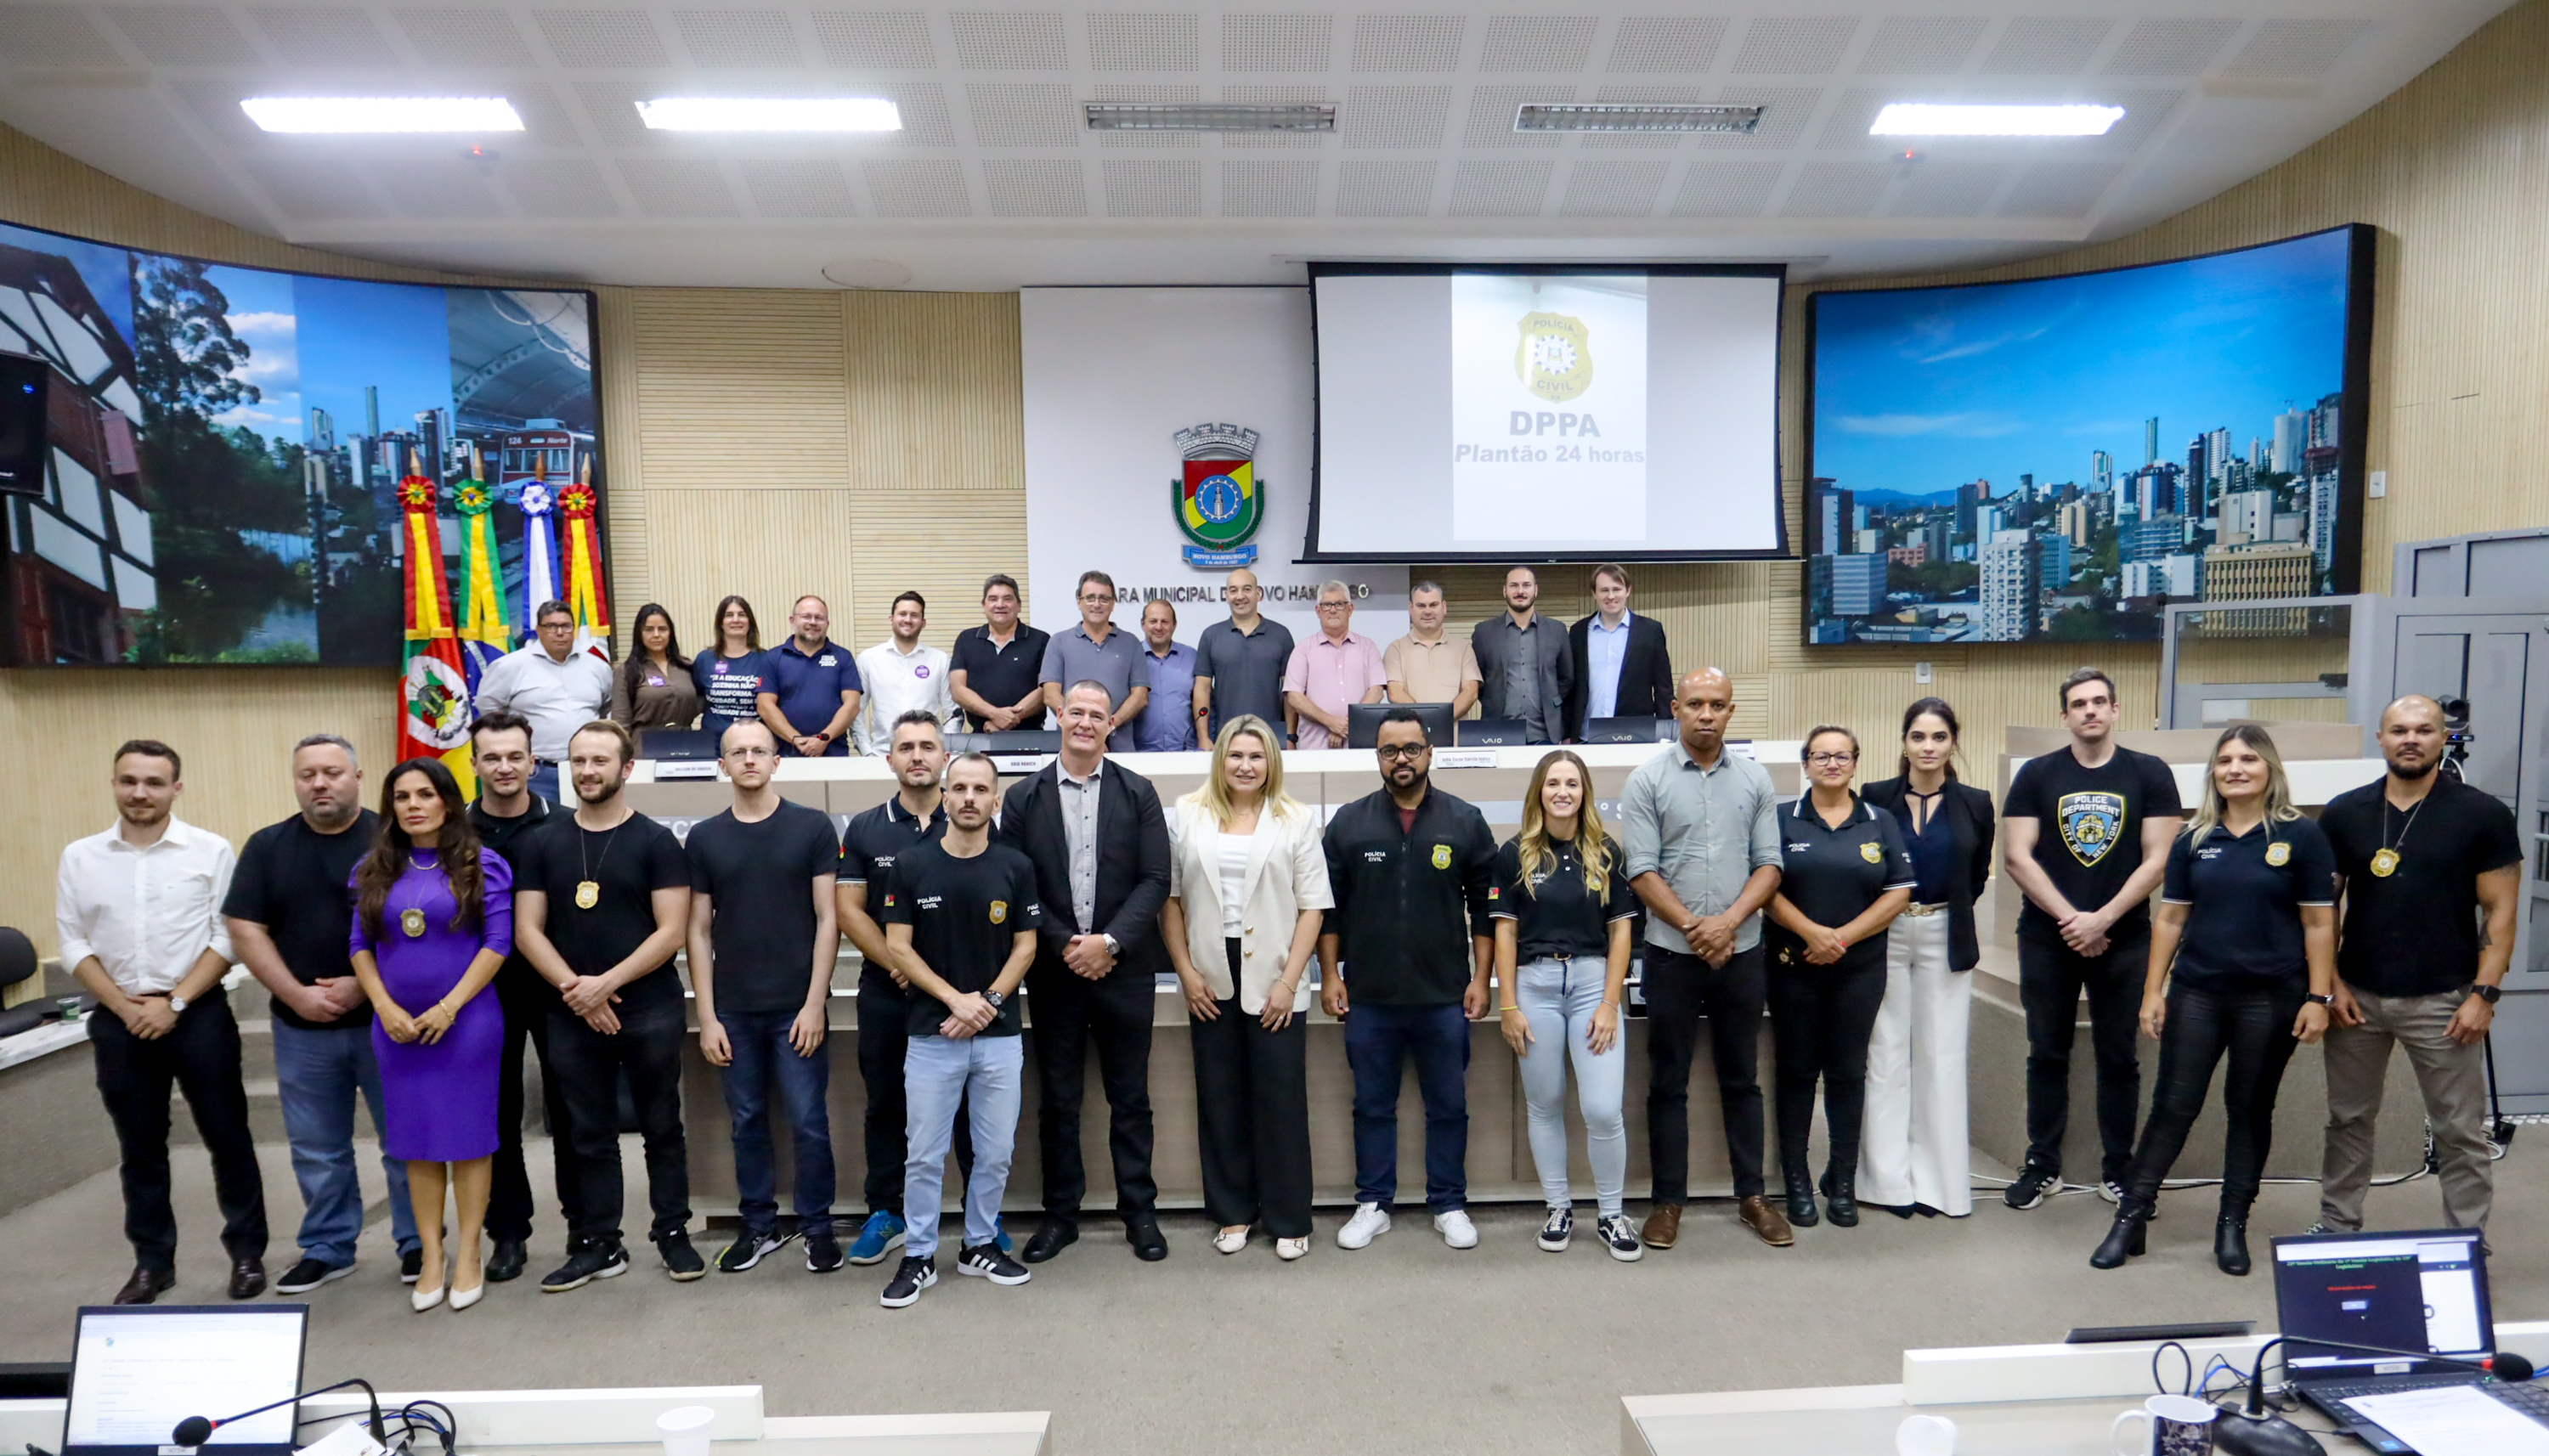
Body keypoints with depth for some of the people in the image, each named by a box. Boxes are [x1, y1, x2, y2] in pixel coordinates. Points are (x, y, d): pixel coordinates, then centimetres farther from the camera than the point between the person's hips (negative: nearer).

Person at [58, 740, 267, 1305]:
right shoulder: (80, 857, 5)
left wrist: (174, 1003, -13)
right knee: (140, 1146, 12)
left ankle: (248, 1252, 16)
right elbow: (73, 943, 4)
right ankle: (152, 1262, 24)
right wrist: (125, 1007, -6)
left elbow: (227, 938, -6)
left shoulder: (211, 851, -4)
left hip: (199, 1014, -3)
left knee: (227, 1137, 4)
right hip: (119, 1020, 3)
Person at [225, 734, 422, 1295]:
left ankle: (417, 1243, 18)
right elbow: (246, 931, 2)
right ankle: (326, 1249, 27)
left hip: (386, 1021, -3)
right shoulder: (267, 846, 6)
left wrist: (365, 986, -16)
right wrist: (298, 995, -9)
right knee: (317, 1149, 12)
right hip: (302, 1027, 3)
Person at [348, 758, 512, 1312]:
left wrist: (449, 1006, -13)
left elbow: (498, 942, -8)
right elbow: (360, 945, 7)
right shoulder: (373, 871, 8)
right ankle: (431, 1256, 19)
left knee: (468, 1135, 3)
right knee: (417, 1140, 9)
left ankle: (468, 1254, 14)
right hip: (398, 1026, 4)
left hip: (466, 1021, -3)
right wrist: (385, 1007, -6)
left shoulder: (483, 866, -4)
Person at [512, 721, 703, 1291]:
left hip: (650, 1010, -3)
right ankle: (599, 1245, 22)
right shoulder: (541, 844, 8)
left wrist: (606, 983, -15)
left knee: (662, 1126, 7)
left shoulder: (655, 842, -2)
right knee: (589, 1134, 11)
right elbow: (528, 929, 3)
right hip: (571, 1015, 3)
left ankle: (673, 1232, 20)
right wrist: (574, 989, -11)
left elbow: (671, 930, -7)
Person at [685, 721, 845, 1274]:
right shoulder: (704, 838, 6)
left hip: (797, 1007, -2)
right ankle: (759, 1226, 26)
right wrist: (707, 1016, 0)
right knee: (747, 1122, 11)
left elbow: (827, 919, -3)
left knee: (809, 1122, 2)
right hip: (733, 1010, 3)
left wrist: (815, 1003, -9)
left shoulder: (811, 827, -1)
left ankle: (817, 1227, 18)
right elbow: (699, 930, 6)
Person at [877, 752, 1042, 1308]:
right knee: (925, 1154, 6)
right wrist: (956, 999, -12)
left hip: (999, 1035, 1)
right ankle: (919, 1256, 21)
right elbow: (898, 947, -3)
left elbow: (1025, 947, 2)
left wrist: (987, 1002, -11)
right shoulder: (911, 865, -2)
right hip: (931, 1033, -1)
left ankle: (981, 1246, 27)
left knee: (995, 1152, 9)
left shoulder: (1015, 867, 1)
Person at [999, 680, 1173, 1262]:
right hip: (1055, 969, 1)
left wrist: (1109, 941, -13)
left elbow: (1155, 879, -3)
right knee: (1057, 1100, 10)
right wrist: (1064, 945, -11)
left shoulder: (1138, 793, 2)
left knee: (1130, 1098, 9)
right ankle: (1060, 1214, 23)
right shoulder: (1024, 797, 2)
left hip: (1124, 968, 0)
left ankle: (1139, 1212, 21)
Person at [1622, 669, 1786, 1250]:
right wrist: (1694, 928, -14)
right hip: (1672, 952, -2)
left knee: (1741, 1078, 13)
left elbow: (1769, 864, 1)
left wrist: (1729, 921, -13)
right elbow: (1641, 871, -8)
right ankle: (1669, 1201, 18)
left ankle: (1751, 1196, 26)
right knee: (1668, 1083, 7)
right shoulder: (1648, 780, -4)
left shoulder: (1754, 779, 4)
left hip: (1741, 952, 2)